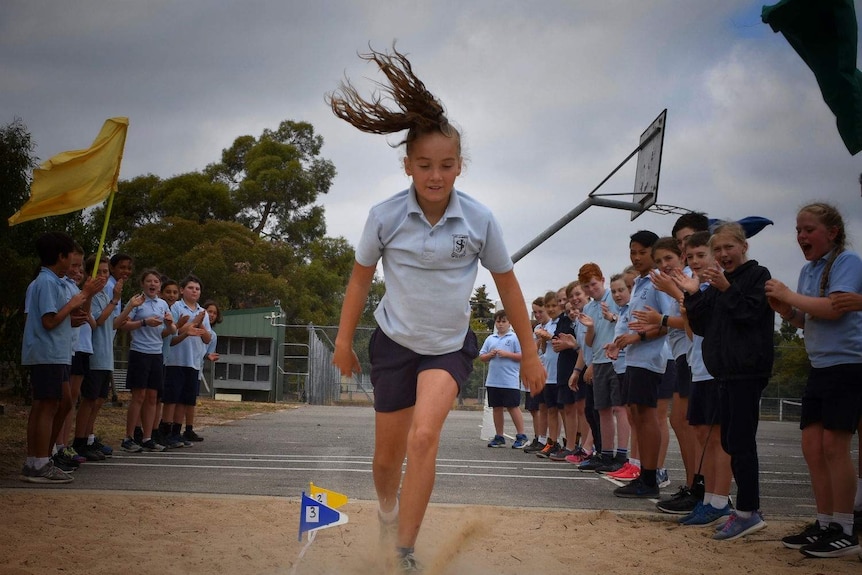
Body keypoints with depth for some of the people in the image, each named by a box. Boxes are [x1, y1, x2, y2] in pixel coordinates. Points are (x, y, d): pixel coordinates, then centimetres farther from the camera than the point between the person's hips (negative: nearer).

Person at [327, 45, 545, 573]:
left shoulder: (480, 220, -15)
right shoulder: (385, 217, -15)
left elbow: (508, 284, -2)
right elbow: (361, 277, 2)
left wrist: (530, 352, 2)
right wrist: (344, 339, 6)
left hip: (451, 346, -1)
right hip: (395, 342, 1)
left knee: (424, 437, -24)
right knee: (388, 455, 9)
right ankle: (388, 510, 44)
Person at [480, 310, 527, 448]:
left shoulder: (515, 338, -1)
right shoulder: (490, 339, 14)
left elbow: (523, 356, -7)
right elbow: (481, 356, 15)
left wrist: (507, 354, -14)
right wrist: (490, 355, -5)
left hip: (510, 381, -5)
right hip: (493, 381, 5)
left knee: (513, 407, -2)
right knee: (497, 408, 10)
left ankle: (521, 436, 6)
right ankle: (499, 437, 18)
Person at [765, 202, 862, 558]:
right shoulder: (808, 270, 14)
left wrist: (789, 295, -15)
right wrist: (785, 311, -1)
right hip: (819, 366, 8)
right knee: (812, 446, 6)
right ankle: (825, 525, 15)